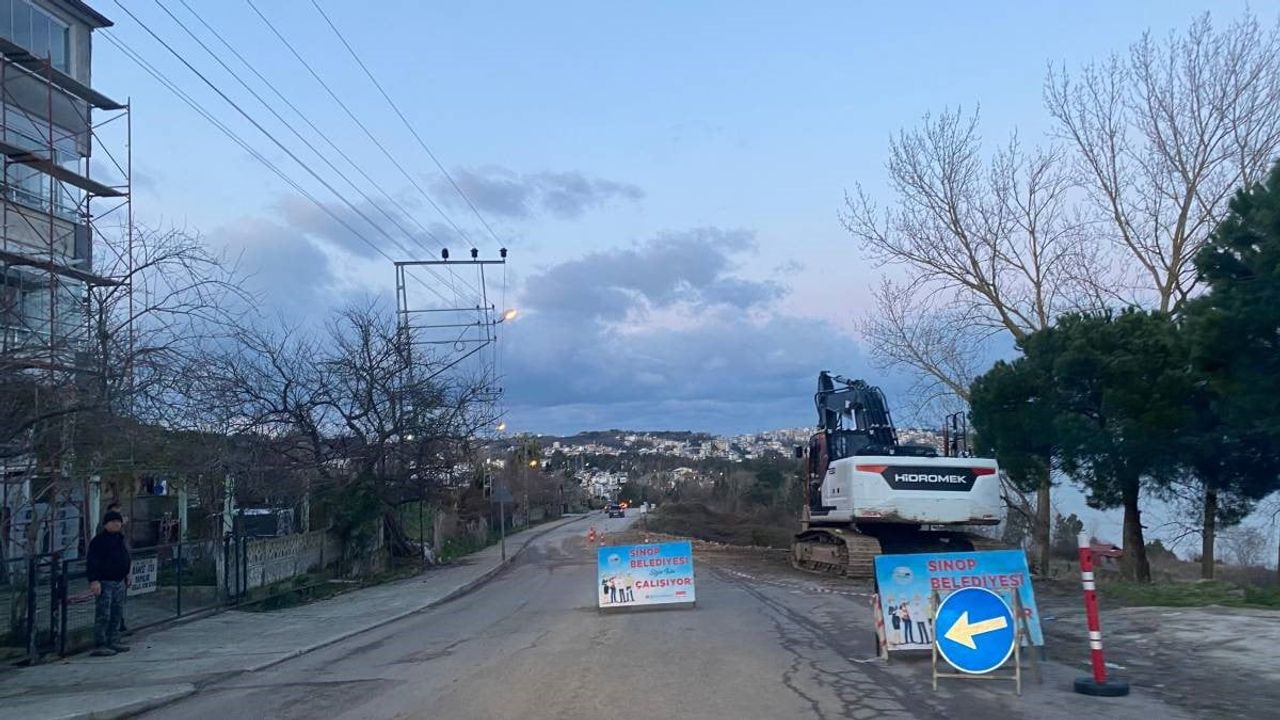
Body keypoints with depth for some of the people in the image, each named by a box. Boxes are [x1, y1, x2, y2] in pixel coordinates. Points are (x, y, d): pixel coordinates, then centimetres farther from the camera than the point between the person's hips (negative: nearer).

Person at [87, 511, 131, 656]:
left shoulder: (120, 539, 15)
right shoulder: (98, 540, -10)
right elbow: (92, 562, -16)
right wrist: (94, 580, -22)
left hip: (119, 581, 8)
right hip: (104, 583, -8)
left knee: (116, 614, 12)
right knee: (103, 615, -8)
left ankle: (114, 641, 20)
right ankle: (99, 645, -6)